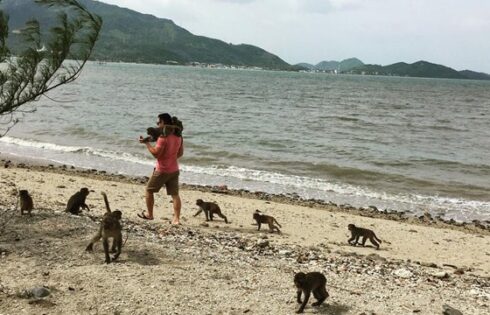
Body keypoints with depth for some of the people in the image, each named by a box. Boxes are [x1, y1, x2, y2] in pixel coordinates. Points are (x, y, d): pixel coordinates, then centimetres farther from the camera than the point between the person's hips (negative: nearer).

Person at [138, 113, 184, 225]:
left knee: (149, 190, 13)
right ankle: (176, 218, 0)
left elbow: (155, 153, -20)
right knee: (175, 194, 6)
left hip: (162, 170, -6)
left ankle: (149, 214, 23)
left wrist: (147, 143, -12)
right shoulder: (178, 136, 4)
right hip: (174, 170, 6)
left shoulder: (163, 137, -19)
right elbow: (180, 153, 12)